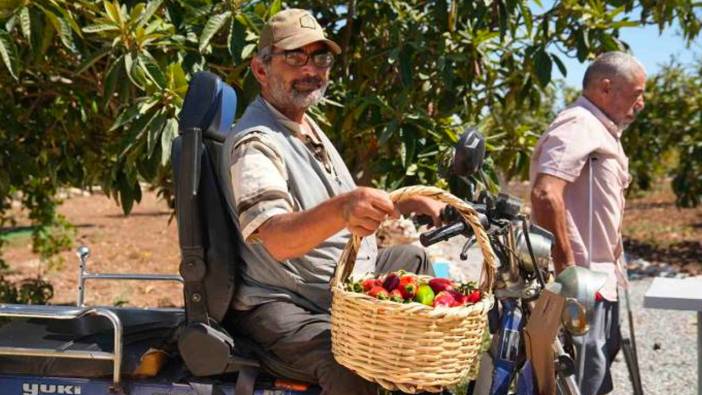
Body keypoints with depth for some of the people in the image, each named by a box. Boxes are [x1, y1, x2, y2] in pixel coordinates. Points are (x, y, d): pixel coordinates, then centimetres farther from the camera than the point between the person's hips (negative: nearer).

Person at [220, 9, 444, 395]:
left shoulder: (307, 127, 14)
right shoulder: (255, 142, -18)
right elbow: (279, 240, -36)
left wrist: (406, 203, 12)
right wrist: (342, 208, -53)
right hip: (283, 306, -10)